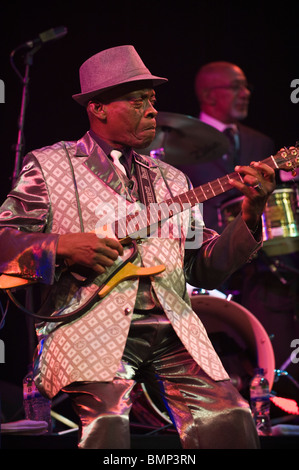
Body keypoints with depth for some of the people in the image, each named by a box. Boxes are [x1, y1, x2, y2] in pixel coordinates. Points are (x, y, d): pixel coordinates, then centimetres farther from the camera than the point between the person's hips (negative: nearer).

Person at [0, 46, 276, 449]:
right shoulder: (49, 166, 10)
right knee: (107, 425, -31)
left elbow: (207, 268, 18)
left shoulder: (171, 181, 24)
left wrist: (251, 214, 3)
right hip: (91, 326, -4)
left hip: (173, 328, 4)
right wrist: (62, 246, -13)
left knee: (231, 422, -19)